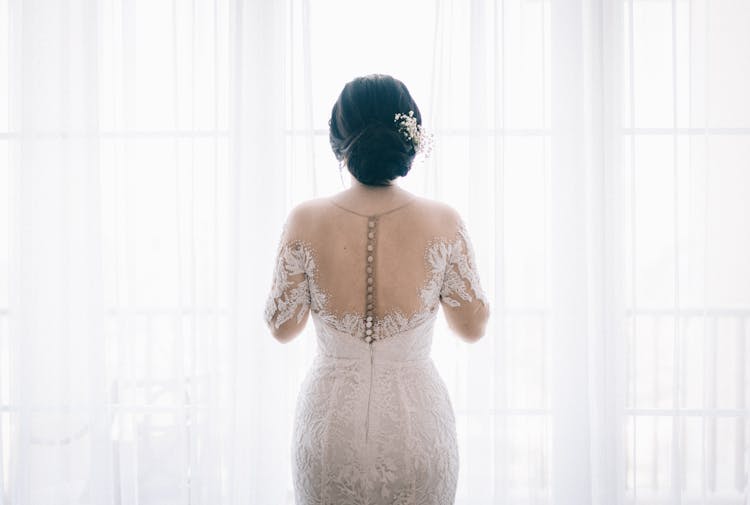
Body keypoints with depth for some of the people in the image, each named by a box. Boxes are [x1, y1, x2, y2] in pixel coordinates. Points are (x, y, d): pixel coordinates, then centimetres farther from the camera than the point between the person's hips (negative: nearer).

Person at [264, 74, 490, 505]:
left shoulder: (306, 222, -11)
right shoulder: (443, 222, -12)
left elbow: (282, 327, 1)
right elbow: (473, 327, 0)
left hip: (331, 422, 1)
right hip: (417, 419, 0)